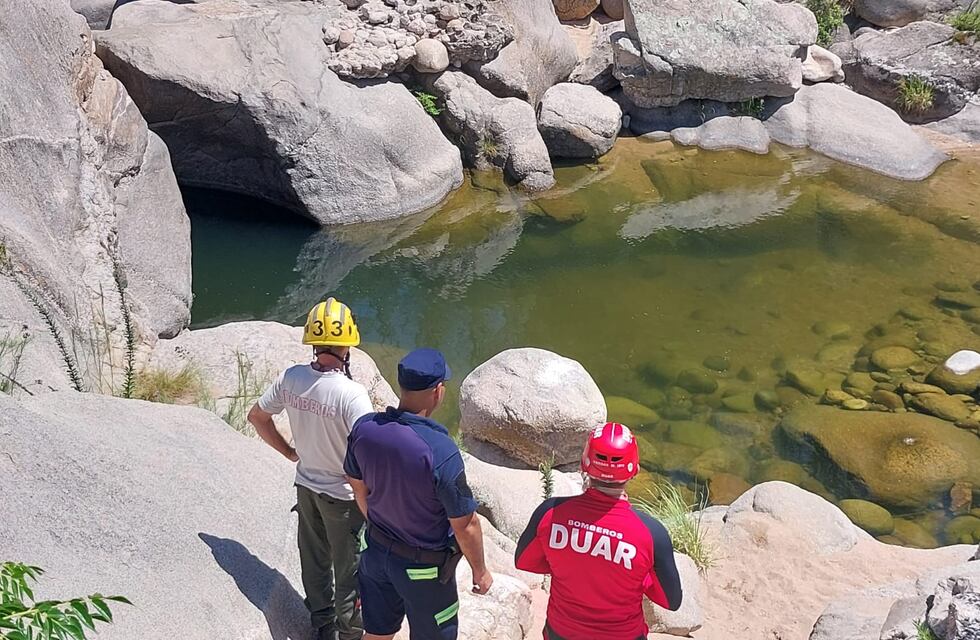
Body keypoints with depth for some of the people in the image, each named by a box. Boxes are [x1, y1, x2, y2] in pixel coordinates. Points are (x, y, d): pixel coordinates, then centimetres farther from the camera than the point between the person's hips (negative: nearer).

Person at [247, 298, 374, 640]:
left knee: (315, 561, 24)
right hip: (343, 494, -5)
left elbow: (257, 416, 2)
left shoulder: (290, 378, -13)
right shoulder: (351, 394, -31)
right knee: (349, 568, 16)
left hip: (306, 486, 5)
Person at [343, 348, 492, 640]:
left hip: (376, 550, 5)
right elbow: (465, 525, -23)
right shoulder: (441, 451, -34)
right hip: (424, 567, -5)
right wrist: (480, 571, -5)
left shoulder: (363, 428, -17)